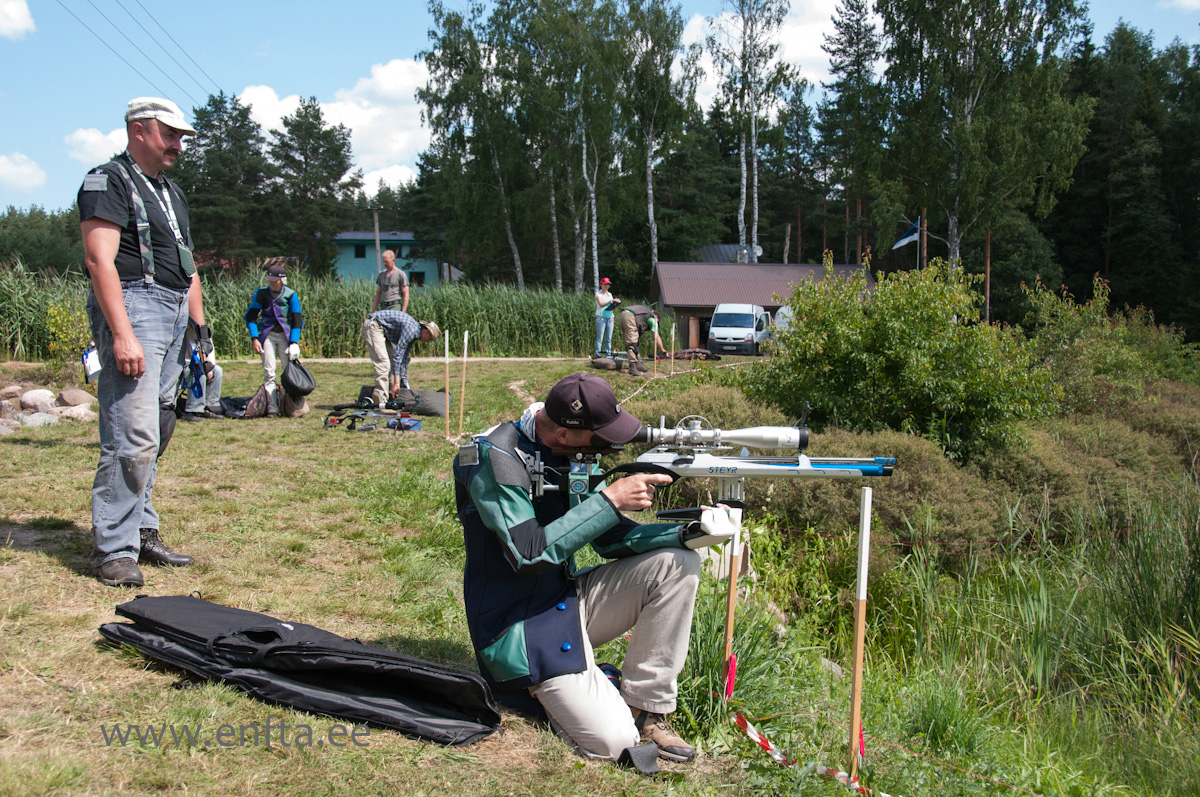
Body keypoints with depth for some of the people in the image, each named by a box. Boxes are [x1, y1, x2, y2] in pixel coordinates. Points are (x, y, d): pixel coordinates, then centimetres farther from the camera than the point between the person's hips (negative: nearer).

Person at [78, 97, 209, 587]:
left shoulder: (171, 193, 23)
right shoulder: (109, 181, -5)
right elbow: (99, 260, -16)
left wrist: (201, 326, 19)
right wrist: (122, 335, -24)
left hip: (175, 315, 9)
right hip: (133, 307, -9)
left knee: (154, 436, 10)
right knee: (133, 437, -13)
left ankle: (140, 532, 17)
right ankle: (112, 550, -6)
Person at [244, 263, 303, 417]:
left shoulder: (290, 295, -1)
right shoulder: (261, 293, 0)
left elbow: (297, 320, 1)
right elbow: (250, 317, 5)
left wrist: (294, 343, -8)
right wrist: (254, 338, -6)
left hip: (286, 335, 0)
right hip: (267, 334, 0)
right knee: (269, 372, -6)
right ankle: (272, 408, -4)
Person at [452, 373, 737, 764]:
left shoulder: (571, 452, 2)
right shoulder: (494, 459, -22)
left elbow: (611, 538, 3)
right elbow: (530, 554, -29)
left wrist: (688, 533, -12)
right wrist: (610, 500, -27)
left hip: (571, 598, 8)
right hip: (523, 624, -7)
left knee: (677, 564, -8)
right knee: (614, 741, -16)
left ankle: (643, 706, 1)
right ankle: (536, 686, 13)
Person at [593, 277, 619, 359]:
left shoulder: (609, 294, 18)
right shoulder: (598, 294, 1)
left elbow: (612, 306, 17)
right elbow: (601, 304, -16)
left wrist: (616, 303, -1)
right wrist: (611, 301, -25)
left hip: (610, 318, 5)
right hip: (601, 318, -5)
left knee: (609, 338, 3)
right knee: (600, 338, -9)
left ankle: (608, 354, 6)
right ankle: (597, 354, -8)